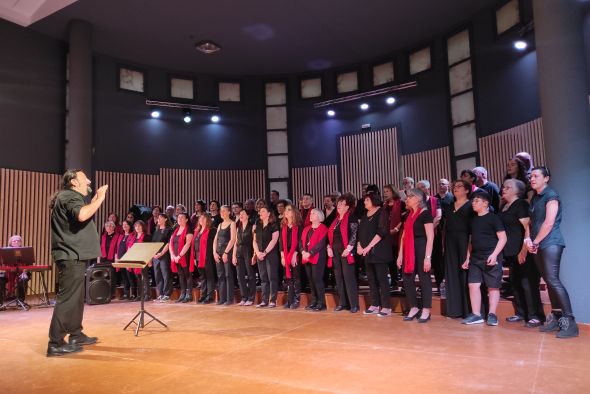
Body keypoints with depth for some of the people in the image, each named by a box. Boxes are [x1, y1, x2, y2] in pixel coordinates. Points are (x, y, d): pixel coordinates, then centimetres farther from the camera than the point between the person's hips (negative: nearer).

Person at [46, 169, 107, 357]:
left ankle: (75, 335, 25)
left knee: (76, 297, 16)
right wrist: (99, 198, -22)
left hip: (74, 256, 11)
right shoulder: (68, 196, -13)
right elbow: (82, 215, -33)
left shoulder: (71, 197, 21)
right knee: (68, 299, -10)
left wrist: (96, 199, 18)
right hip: (71, 257, -11)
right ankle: (55, 343, -6)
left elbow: (85, 213, 24)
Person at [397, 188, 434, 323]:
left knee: (424, 279, 1)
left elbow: (430, 237, -13)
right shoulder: (409, 214, 14)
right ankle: (414, 309, 19)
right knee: (407, 280, 7)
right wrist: (400, 255, 9)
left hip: (421, 250, -7)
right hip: (409, 251, 7)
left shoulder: (425, 213, -7)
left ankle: (426, 311, 11)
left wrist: (428, 257, -18)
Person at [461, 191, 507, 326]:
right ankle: (476, 315, 5)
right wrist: (468, 258, 16)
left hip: (491, 258, -6)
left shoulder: (493, 218, -4)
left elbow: (503, 238, -9)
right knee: (473, 284, 0)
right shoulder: (473, 220, 15)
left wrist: (494, 254, -18)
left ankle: (492, 314, 10)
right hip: (475, 258, 6)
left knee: (493, 287, 1)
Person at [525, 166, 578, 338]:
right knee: (549, 281, 9)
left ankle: (570, 322, -10)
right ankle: (556, 318, 16)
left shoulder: (551, 195, -6)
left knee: (553, 280, -14)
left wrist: (535, 242, -10)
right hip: (538, 246, 8)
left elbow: (549, 223, -14)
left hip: (551, 244, -8)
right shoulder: (535, 198, 17)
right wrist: (528, 239, 0)